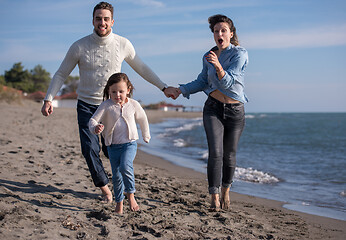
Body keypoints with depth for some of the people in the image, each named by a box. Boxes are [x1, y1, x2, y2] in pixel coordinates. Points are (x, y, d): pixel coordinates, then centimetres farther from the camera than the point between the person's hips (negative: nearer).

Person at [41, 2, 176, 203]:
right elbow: (61, 75, 1)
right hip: (87, 105, 0)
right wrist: (49, 99, -9)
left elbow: (142, 69, 8)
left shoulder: (123, 45, -5)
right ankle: (104, 186, 14)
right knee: (90, 149, -8)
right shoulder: (79, 47, -8)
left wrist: (164, 87, 6)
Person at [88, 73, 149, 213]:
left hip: (129, 143, -1)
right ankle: (119, 203, 21)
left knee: (125, 166, -26)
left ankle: (130, 194, -7)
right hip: (113, 145, 1)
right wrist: (95, 128, -34)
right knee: (116, 175, 5)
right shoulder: (106, 105, -6)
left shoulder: (133, 104, -1)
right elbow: (93, 120, -11)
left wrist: (146, 136, 29)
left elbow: (142, 119, 17)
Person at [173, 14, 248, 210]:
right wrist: (181, 89, 6)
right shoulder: (209, 57, 6)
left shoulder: (240, 54, -9)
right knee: (215, 153, -12)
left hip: (235, 111, -2)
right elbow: (202, 82, 17)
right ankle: (214, 197, -3)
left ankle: (226, 192, 30)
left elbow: (229, 82, -20)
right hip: (213, 108, 2)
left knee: (229, 156, 6)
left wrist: (218, 65, -38)